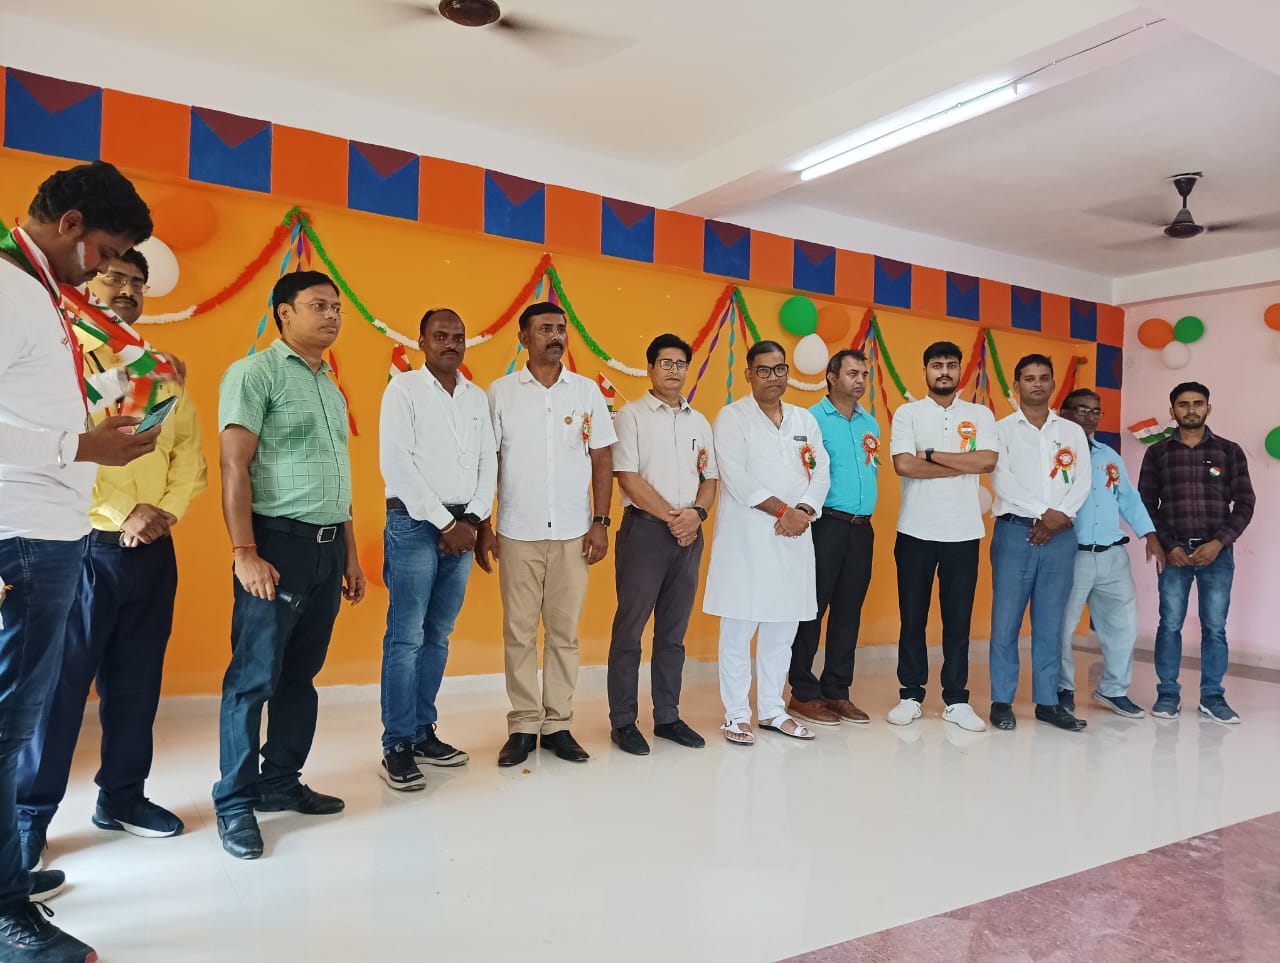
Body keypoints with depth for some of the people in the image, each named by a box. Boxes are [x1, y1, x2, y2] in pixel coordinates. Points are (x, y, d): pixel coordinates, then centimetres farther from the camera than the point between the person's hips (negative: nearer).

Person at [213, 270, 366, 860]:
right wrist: (246, 553, -18)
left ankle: (281, 783, 26)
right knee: (254, 679, 0)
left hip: (327, 548, 7)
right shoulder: (255, 372, -5)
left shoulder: (332, 389, 18)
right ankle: (235, 804, 12)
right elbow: (233, 467, -12)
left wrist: (350, 555, 17)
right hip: (280, 543, -7)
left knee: (299, 675, 13)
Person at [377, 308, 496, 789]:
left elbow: (488, 461, 11)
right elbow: (395, 463, -10)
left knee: (438, 636, 10)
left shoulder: (477, 396, 13)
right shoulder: (403, 388, -2)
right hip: (415, 523, -5)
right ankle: (397, 747, 3)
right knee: (406, 637, -5)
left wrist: (471, 520, -4)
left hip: (463, 526, 5)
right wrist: (444, 521, -11)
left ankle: (423, 733, 20)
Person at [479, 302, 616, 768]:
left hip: (573, 533, 1)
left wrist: (600, 522, 0)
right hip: (517, 533, -1)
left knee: (564, 633, 6)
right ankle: (523, 726, 15)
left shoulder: (587, 391, 6)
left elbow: (602, 459, 7)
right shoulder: (501, 392, 3)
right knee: (519, 633, 4)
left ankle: (559, 725, 17)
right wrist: (483, 528, -1)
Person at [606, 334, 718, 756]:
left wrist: (697, 513, -6)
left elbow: (710, 478, 14)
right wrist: (671, 516, -12)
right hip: (644, 529, -5)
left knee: (673, 631, 11)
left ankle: (667, 717, 21)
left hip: (689, 533, 5)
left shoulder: (699, 422, 15)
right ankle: (623, 722, 10)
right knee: (630, 629, 0)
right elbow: (628, 478, -10)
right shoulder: (631, 416, -1)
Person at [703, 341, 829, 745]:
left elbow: (821, 472, 8)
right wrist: (783, 509, -13)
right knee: (738, 629, -1)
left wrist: (804, 511, -10)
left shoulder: (805, 420, 16)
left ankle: (772, 710, 22)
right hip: (746, 537, -5)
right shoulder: (732, 417, -1)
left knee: (783, 629, 11)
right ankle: (736, 715, 10)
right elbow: (736, 477, -12)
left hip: (793, 538, 5)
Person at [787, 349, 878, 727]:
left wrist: (865, 504, 12)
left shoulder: (870, 423, 15)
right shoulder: (812, 419, -5)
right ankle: (803, 694, 9)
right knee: (812, 608, -1)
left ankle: (837, 692, 20)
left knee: (849, 611, 10)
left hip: (862, 527, 7)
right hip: (826, 524, -6)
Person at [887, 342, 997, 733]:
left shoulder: (980, 415, 8)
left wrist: (932, 455, -11)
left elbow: (988, 461, -9)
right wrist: (963, 465, -8)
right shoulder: (907, 413, 3)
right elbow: (904, 465, -12)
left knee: (958, 619, 7)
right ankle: (910, 696, 17)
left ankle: (956, 700, 17)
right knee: (912, 618, 6)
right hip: (916, 531, -1)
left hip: (964, 533, 1)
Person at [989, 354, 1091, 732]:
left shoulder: (1073, 432, 15)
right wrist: (1042, 514, -13)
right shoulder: (1002, 429, 5)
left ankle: (1048, 701, 14)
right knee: (1006, 620, -2)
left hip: (1060, 535, 3)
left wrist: (1061, 515, -11)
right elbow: (1002, 481, -6)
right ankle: (1002, 701, 6)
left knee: (1050, 623, 6)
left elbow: (1082, 481, 6)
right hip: (1016, 532, -3)